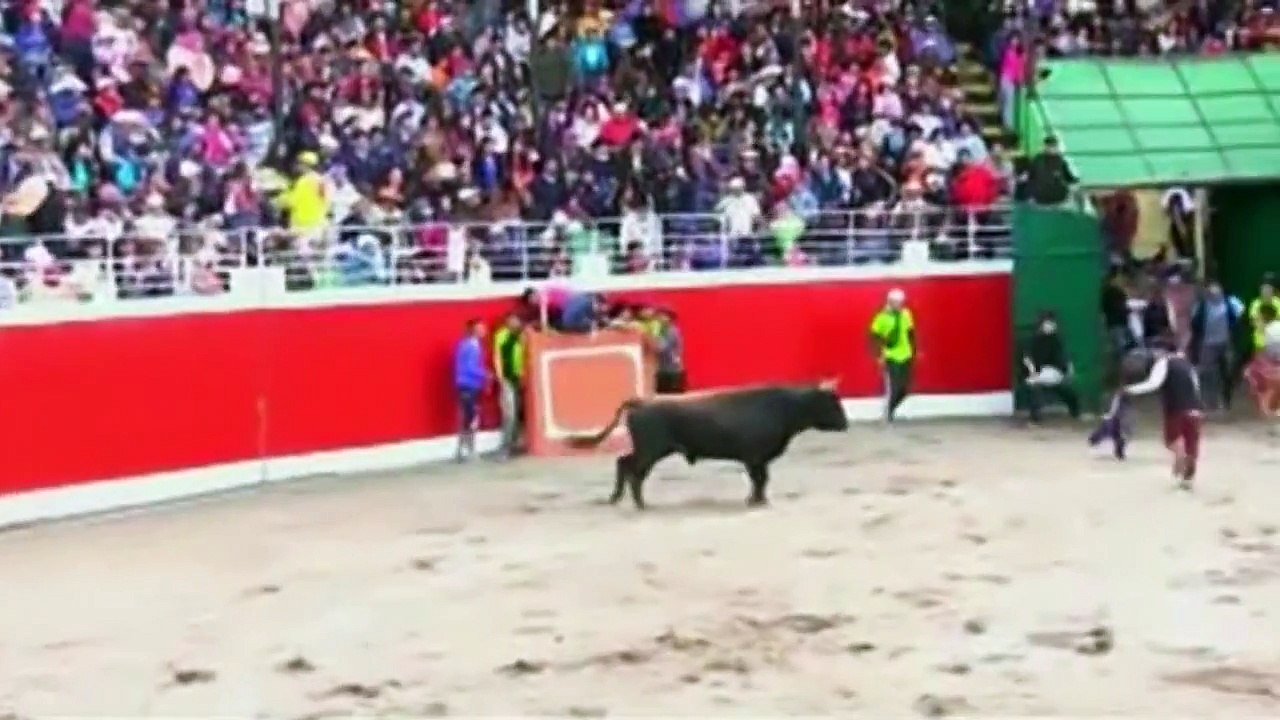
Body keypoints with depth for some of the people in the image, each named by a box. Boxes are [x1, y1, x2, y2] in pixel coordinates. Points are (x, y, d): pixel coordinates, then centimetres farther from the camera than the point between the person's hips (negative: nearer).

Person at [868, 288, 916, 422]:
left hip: (905, 356, 5)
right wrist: (880, 356, -14)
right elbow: (875, 339, -9)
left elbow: (911, 334, 14)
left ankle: (890, 409, 27)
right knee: (892, 388, -6)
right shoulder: (882, 317, -12)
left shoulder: (906, 314, 4)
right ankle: (888, 414, 9)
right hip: (891, 358, -5)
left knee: (905, 388, 6)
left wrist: (914, 350, 13)